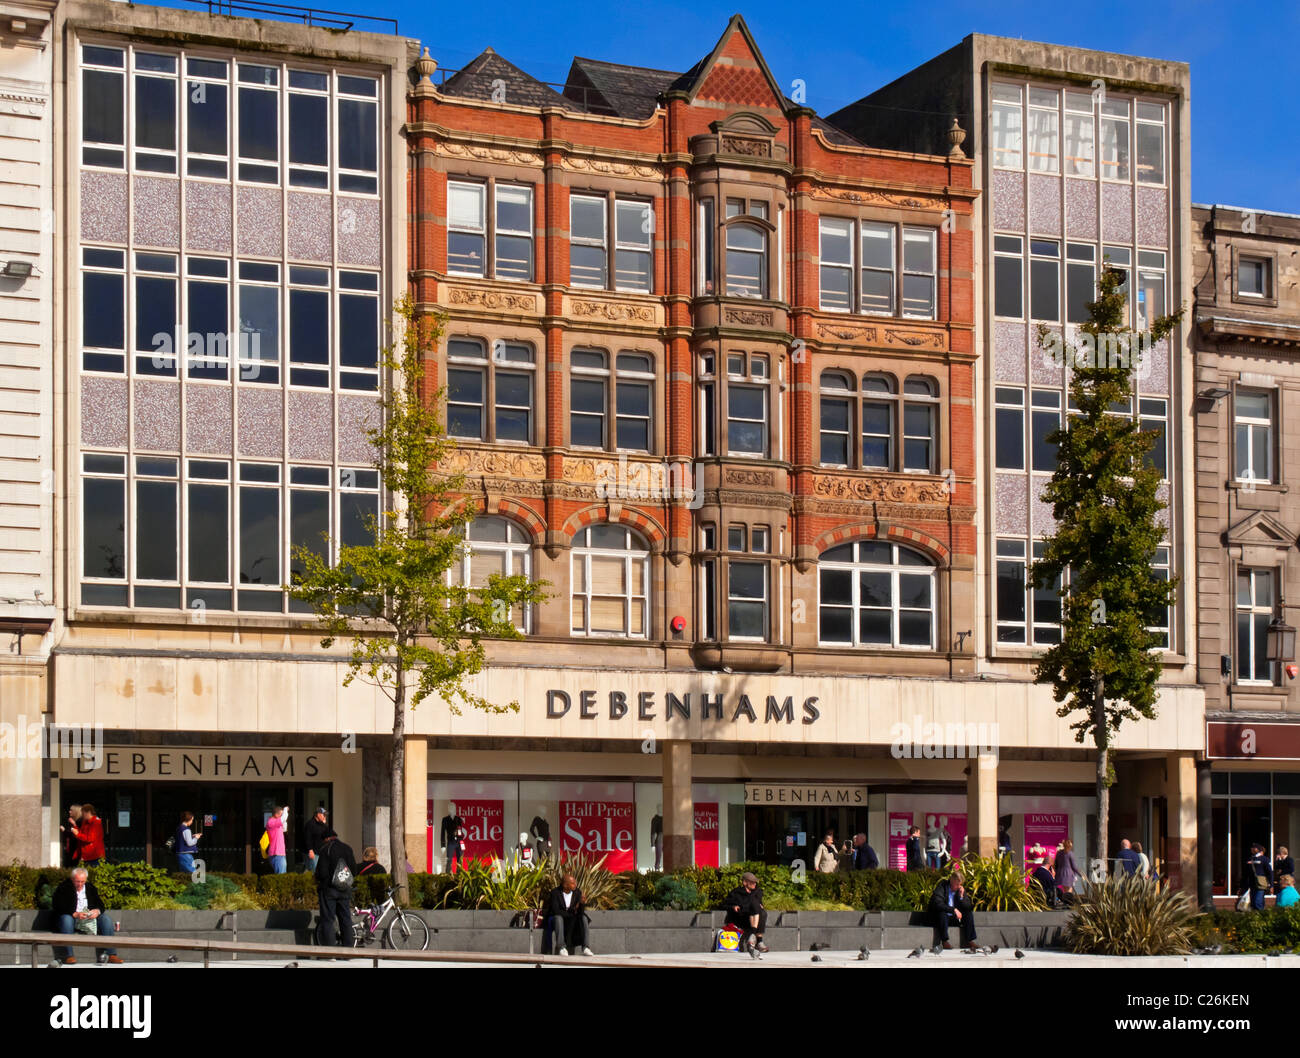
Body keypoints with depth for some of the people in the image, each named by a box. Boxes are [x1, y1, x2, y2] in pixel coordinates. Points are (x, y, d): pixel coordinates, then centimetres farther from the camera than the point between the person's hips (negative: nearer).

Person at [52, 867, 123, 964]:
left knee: (106, 920, -17)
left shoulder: (91, 888, 12)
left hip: (89, 918, 4)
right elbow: (57, 907, -15)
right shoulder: (63, 888, -3)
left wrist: (97, 911, -16)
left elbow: (100, 904, 11)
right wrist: (74, 914, -28)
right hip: (71, 917, -4)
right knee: (66, 919, -38)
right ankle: (68, 955, -38)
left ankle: (110, 954, -19)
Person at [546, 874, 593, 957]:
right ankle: (561, 947, -42)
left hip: (571, 921, 4)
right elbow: (555, 911, -22)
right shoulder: (555, 892, -15)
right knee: (558, 917, -37)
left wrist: (582, 904, -28)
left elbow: (581, 912, -7)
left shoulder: (577, 892, -4)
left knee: (583, 918, -24)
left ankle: (584, 947, -30)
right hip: (555, 919, -4)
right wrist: (571, 914, -22)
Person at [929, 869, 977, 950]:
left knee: (969, 914, -13)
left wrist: (961, 896, -16)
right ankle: (944, 942, -31)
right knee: (942, 913, -36)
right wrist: (954, 910, -33)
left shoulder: (961, 889, 2)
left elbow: (968, 907, 1)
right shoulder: (942, 886, -15)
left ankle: (969, 941, -13)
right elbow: (938, 904, -29)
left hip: (954, 916, 5)